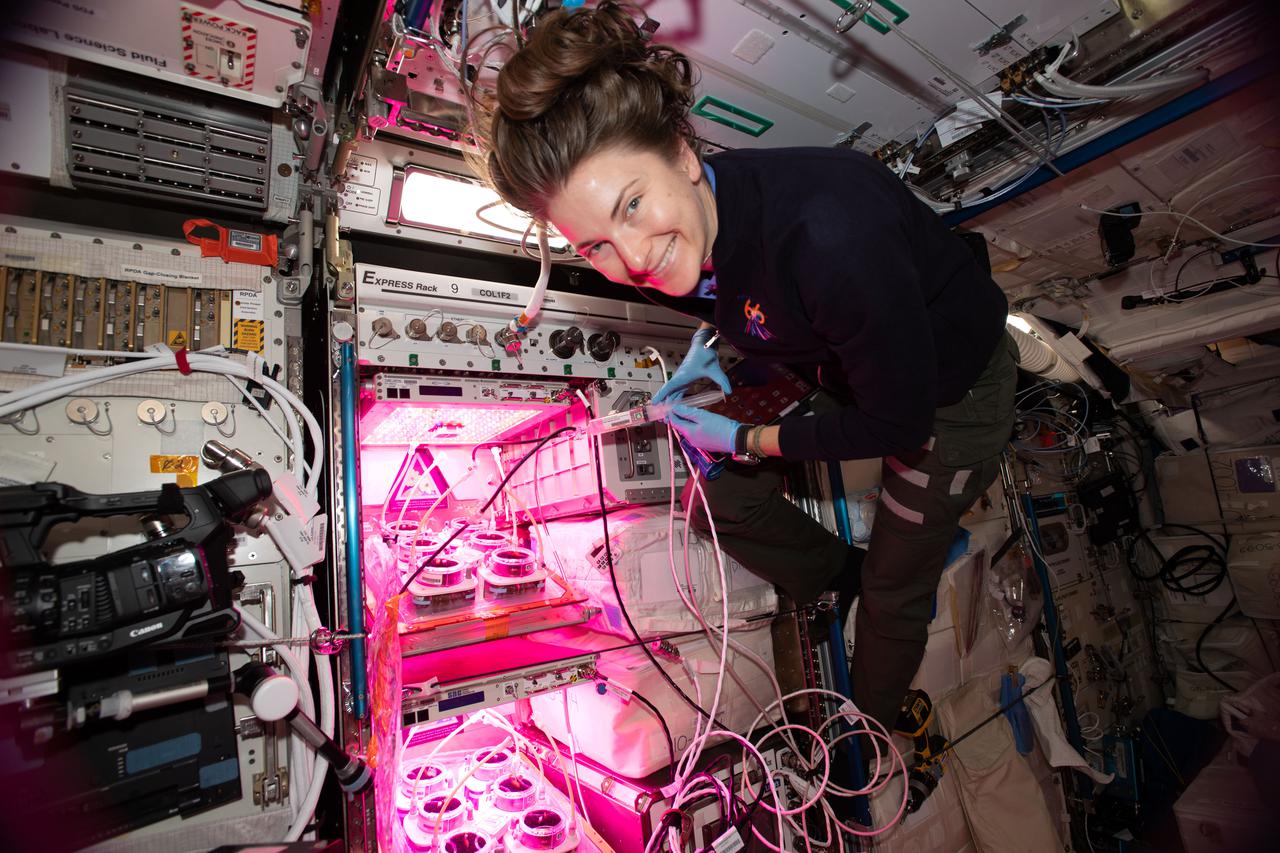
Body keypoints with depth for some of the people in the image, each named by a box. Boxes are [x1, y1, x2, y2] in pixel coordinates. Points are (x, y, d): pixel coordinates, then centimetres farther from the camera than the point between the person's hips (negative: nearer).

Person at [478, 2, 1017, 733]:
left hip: (949, 391, -5)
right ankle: (844, 574, 35)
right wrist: (710, 341, -9)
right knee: (720, 499, 6)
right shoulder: (675, 233, -19)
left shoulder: (827, 235, -42)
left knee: (895, 591, 11)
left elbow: (897, 423, -28)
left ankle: (867, 729, 46)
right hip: (830, 365, 6)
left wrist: (746, 441, -20)